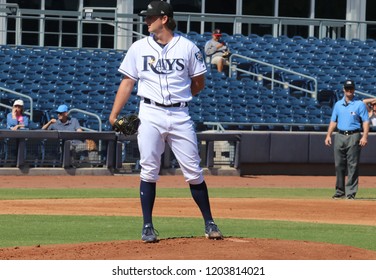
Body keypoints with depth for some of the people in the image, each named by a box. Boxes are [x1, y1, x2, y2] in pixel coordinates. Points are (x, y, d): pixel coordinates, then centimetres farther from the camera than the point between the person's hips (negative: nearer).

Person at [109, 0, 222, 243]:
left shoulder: (187, 47, 1)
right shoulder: (139, 48, 6)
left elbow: (199, 83, 10)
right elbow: (127, 83, 6)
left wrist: (178, 96, 5)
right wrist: (114, 115, -1)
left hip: (180, 115, -1)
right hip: (150, 115, 1)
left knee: (194, 172, 0)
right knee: (149, 171, -4)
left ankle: (209, 223, 9)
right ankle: (148, 226, 2)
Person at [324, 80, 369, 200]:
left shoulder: (360, 104, 2)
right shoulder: (338, 104, 14)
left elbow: (365, 121, -3)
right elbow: (333, 121, 18)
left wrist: (364, 136, -15)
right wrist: (328, 135, 6)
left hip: (353, 136, -4)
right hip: (340, 136, 4)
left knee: (352, 165, -6)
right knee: (339, 165, 5)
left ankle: (351, 192, -6)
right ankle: (340, 191, 12)